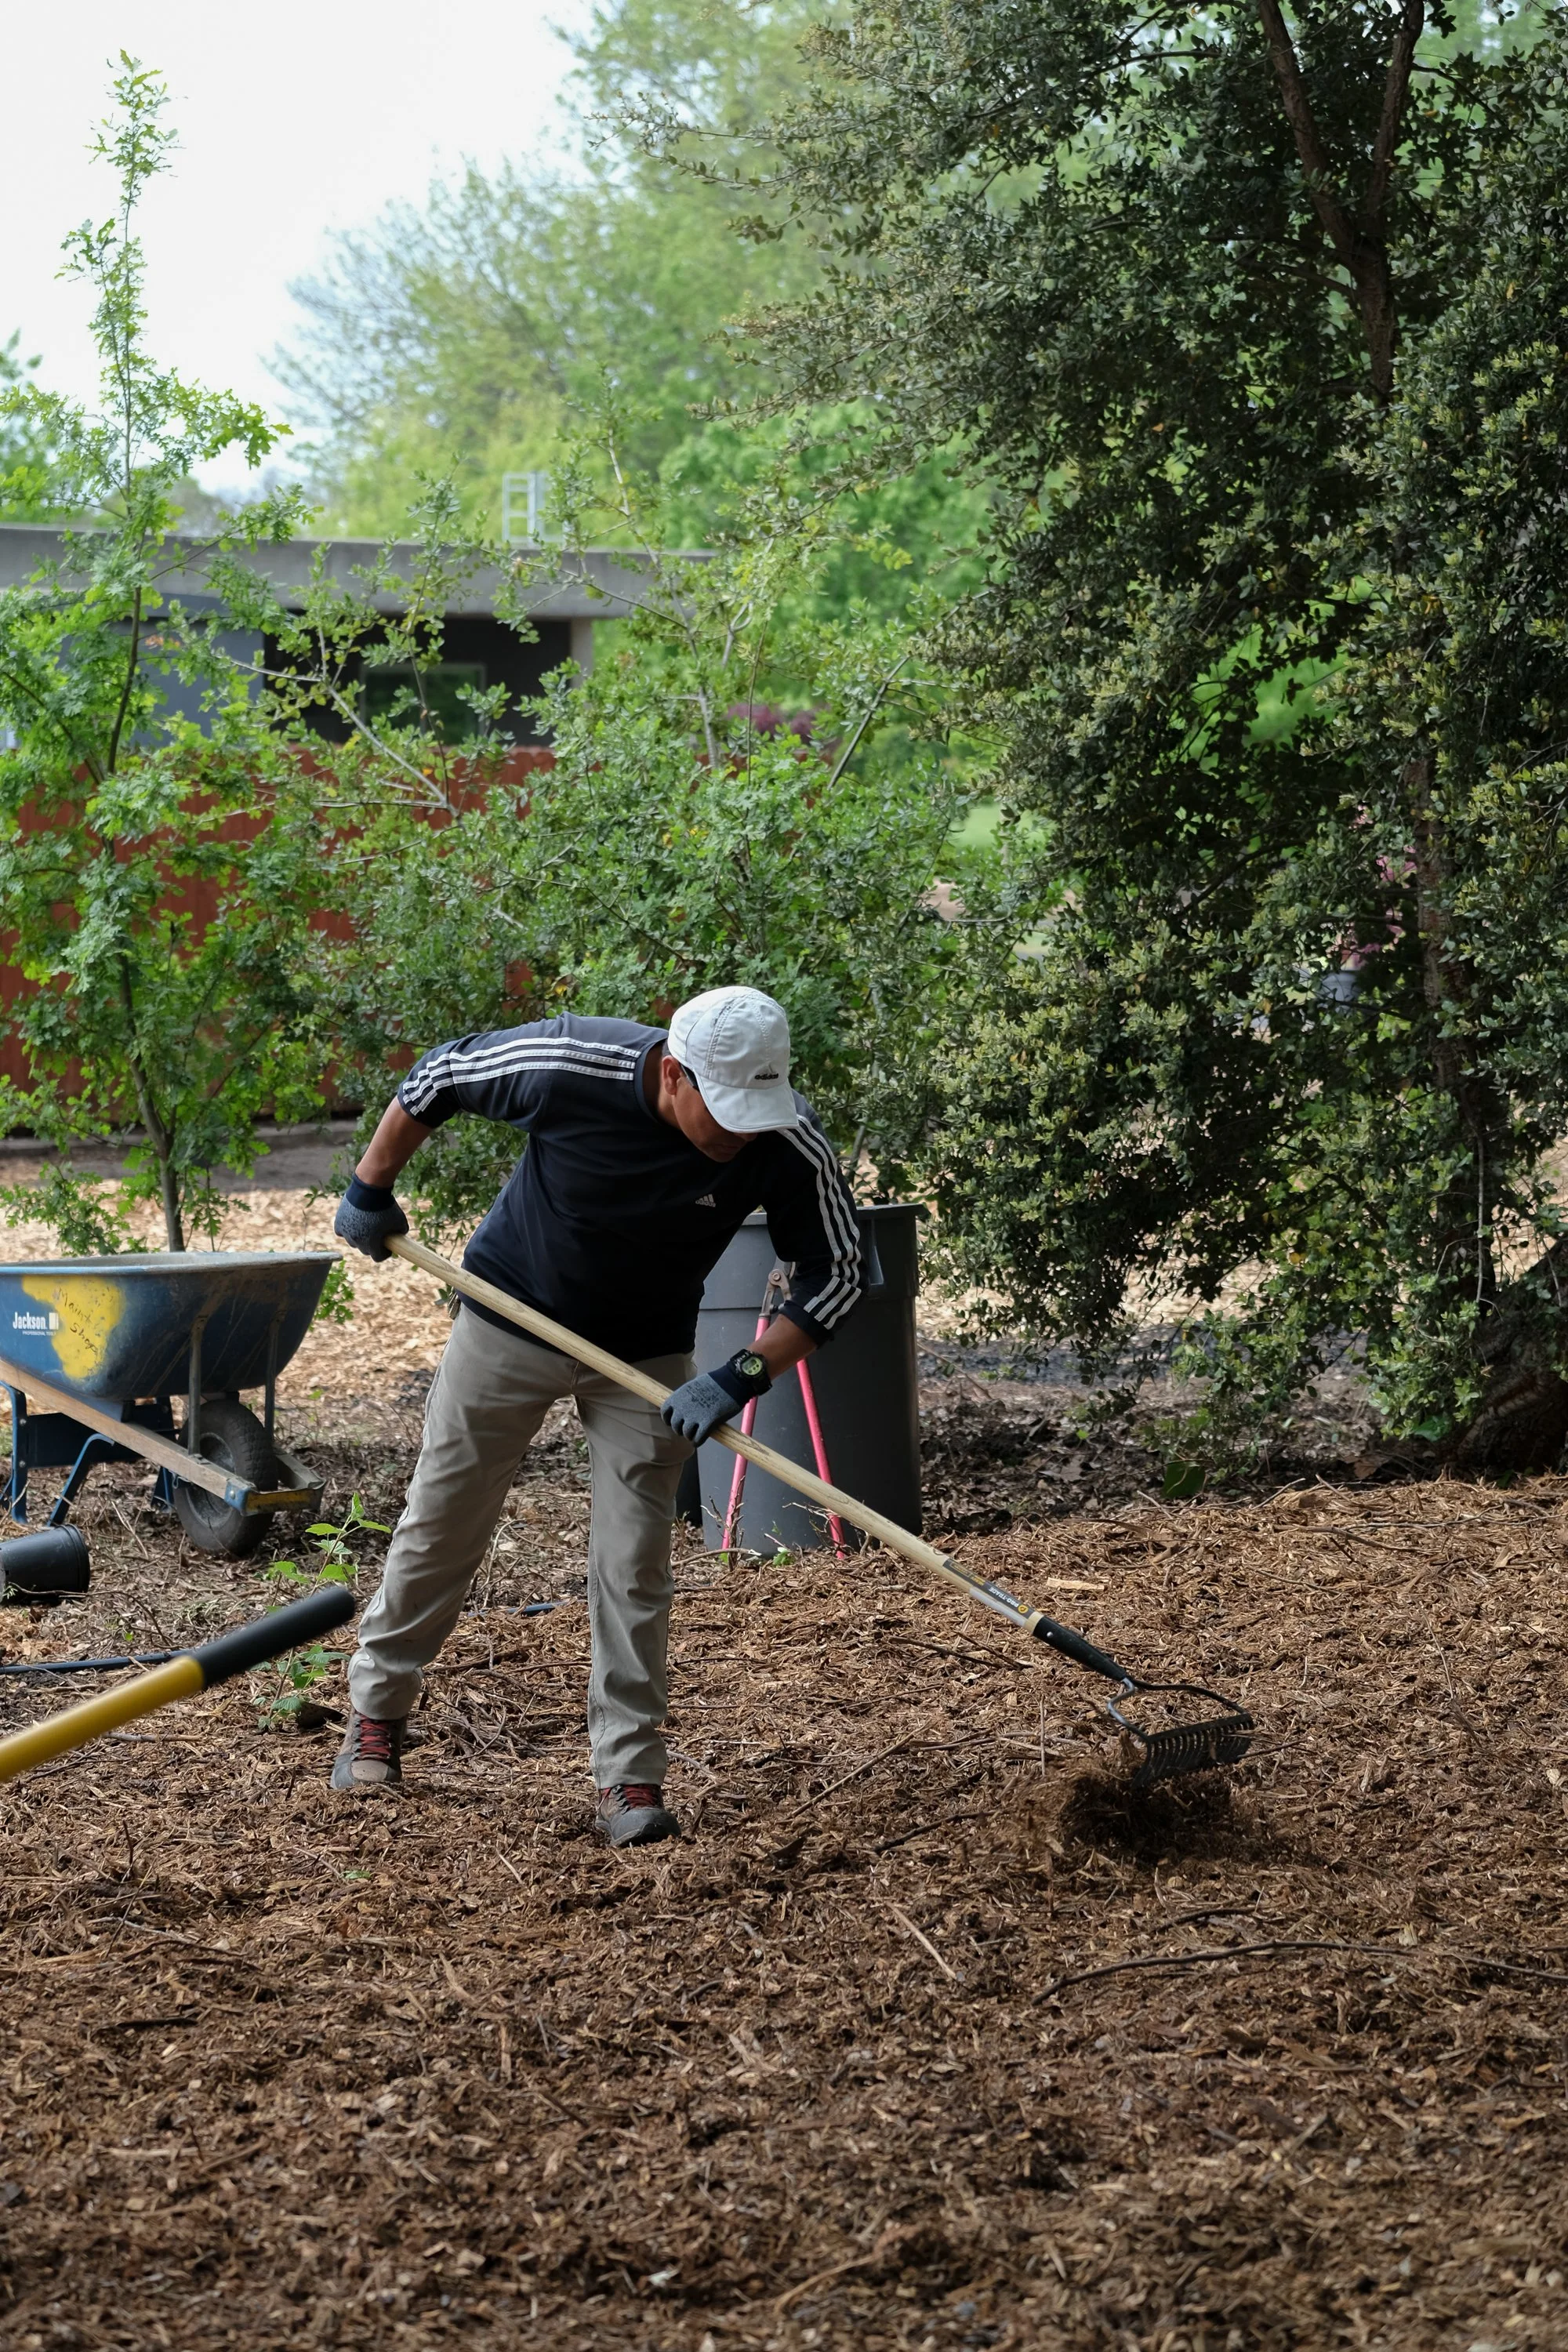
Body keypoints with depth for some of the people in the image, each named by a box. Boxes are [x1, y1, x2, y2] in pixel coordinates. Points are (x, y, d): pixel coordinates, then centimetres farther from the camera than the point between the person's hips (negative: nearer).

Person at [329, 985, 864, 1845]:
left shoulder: (789, 1144, -28)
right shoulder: (569, 1064, -33)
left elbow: (834, 1275, -15)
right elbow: (439, 1076, -13)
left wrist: (743, 1375, -27)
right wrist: (371, 1190, -1)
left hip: (647, 1355, 1)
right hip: (512, 1319, 0)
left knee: (633, 1562, -6)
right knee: (440, 1529, 9)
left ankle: (630, 1775, 2)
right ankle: (375, 1713, 28)